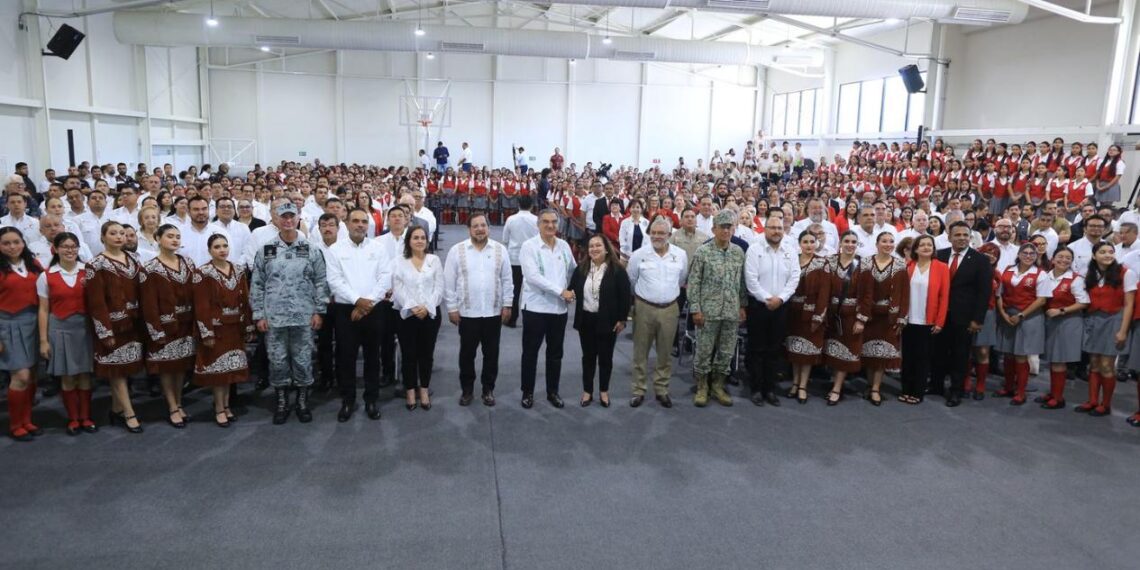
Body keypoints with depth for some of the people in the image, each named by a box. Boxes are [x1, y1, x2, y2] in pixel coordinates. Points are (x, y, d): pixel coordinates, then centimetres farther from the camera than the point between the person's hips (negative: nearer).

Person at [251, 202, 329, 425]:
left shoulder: (310, 250, 2)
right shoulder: (265, 250, 4)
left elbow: (320, 282, 3)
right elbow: (256, 285, 5)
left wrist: (319, 311, -2)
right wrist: (258, 314, 0)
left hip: (304, 317, -1)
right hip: (273, 317, 1)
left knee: (303, 360, 6)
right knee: (277, 361, 7)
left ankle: (302, 402, 21)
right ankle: (282, 402, 21)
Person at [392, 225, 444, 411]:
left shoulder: (434, 260, 5)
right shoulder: (400, 262, 3)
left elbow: (439, 288, -1)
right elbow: (398, 289, -4)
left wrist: (426, 307, -13)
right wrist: (412, 307, -17)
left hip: (430, 314, 1)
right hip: (406, 315, -1)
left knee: (426, 354, 8)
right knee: (409, 354, 4)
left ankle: (424, 390, 21)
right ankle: (410, 391, 17)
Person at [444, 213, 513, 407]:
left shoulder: (500, 250, 2)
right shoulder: (457, 250, -3)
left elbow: (506, 280, 5)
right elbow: (449, 282, -1)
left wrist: (507, 305, 1)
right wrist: (452, 308, -4)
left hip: (493, 312, 1)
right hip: (467, 312, -1)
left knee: (491, 353, 9)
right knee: (467, 353, 9)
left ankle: (488, 389, 23)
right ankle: (467, 389, 23)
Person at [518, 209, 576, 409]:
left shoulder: (564, 246, 6)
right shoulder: (529, 246, -9)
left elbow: (574, 271, 18)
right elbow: (533, 276, -20)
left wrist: (574, 291, 3)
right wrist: (561, 291, -21)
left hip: (559, 308, 4)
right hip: (535, 307, -4)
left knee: (555, 352, 13)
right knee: (530, 352, 6)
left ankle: (552, 391, 26)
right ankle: (528, 392, 20)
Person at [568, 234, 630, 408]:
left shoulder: (617, 270, -9)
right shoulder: (581, 269, 4)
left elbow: (625, 295, -8)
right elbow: (572, 290, 13)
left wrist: (622, 319, -9)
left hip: (607, 321, -3)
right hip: (586, 319, 3)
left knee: (605, 357, 9)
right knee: (588, 356, 12)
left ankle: (604, 391, 25)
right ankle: (587, 391, 23)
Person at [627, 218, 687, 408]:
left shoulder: (681, 255, -2)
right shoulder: (638, 255, -7)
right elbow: (631, 282, 6)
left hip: (669, 309, 2)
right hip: (643, 308, -1)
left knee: (665, 353, 11)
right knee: (640, 352, 7)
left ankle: (661, 390, 25)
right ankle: (638, 390, 19)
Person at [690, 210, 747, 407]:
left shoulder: (739, 252, 7)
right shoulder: (702, 252, -6)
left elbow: (742, 282, 13)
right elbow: (693, 282, -7)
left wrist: (742, 306, 8)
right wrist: (695, 309, -11)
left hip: (732, 311, 4)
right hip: (708, 310, -4)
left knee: (726, 352, 10)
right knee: (704, 351, 3)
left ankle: (718, 386, 25)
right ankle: (702, 387, 18)